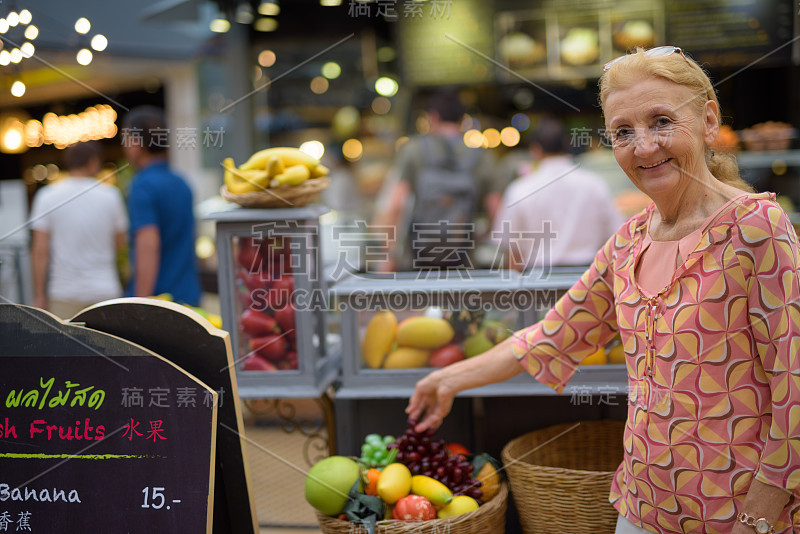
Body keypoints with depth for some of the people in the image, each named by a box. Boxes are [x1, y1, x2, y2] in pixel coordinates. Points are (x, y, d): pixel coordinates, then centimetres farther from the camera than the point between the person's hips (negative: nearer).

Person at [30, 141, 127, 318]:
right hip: (104, 290, 0)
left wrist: (39, 296, 0)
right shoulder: (111, 195, -1)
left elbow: (40, 251, -4)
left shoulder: (47, 196, -2)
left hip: (64, 293, 0)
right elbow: (120, 242, 7)